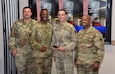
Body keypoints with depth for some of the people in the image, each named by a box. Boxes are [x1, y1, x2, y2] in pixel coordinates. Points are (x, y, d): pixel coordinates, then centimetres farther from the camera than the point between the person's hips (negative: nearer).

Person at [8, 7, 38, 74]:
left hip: (33, 51, 1)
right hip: (20, 52, -1)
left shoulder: (35, 24, 0)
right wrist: (12, 48, -5)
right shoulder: (17, 23, -1)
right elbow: (12, 37, 1)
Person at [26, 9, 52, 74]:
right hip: (37, 54, -5)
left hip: (48, 54, 5)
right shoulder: (35, 26, -9)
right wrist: (39, 47, -20)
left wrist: (53, 50, 10)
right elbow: (32, 40, -10)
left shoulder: (50, 26, 7)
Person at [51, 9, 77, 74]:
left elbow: (75, 41, -7)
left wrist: (65, 48, -17)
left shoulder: (70, 27, -7)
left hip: (67, 55, -4)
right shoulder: (55, 27, 7)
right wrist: (54, 54, 12)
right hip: (57, 55, 4)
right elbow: (53, 41, 12)